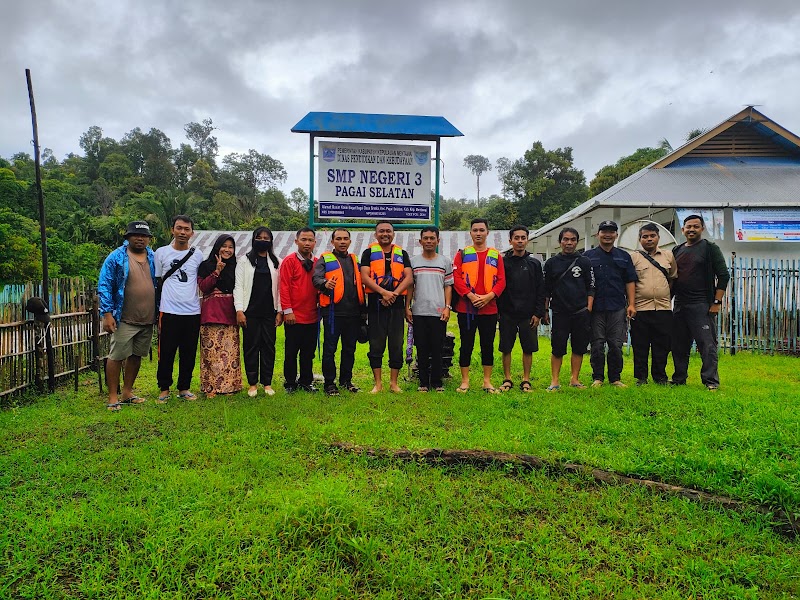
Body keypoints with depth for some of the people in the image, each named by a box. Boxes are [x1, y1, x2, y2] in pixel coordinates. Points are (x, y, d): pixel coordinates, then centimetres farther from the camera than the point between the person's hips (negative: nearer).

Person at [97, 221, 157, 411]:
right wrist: (107, 314, -13)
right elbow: (104, 286, -7)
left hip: (148, 319, 5)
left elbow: (159, 285, 16)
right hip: (125, 319, -5)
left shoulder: (153, 258, 10)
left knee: (136, 356, 12)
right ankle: (113, 397, 8)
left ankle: (127, 392, 24)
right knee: (116, 356, -1)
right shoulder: (117, 257, -4)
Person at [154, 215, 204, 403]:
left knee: (189, 353, 8)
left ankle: (184, 388, 20)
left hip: (192, 312, 2)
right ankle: (164, 389, 16)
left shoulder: (197, 256, 9)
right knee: (166, 353, 1)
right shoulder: (161, 253, 4)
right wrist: (156, 310, 5)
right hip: (169, 311, -2)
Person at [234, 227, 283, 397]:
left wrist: (280, 311, 0)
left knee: (269, 346, 4)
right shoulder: (244, 261, 6)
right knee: (251, 346, 2)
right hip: (250, 311, -1)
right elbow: (238, 286, 0)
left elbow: (280, 288, 6)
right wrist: (239, 310, -9)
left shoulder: (276, 262, 10)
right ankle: (252, 384, 11)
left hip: (269, 311, 1)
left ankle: (267, 383, 12)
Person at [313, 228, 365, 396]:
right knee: (330, 349, 0)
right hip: (333, 312, -5)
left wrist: (363, 310, 18)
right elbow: (317, 278, -12)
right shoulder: (325, 260, 5)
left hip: (353, 313, 5)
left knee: (350, 349, 11)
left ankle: (346, 380, 24)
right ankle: (329, 383, 10)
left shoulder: (355, 260, 20)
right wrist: (325, 284, -36)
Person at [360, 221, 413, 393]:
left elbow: (409, 278, 3)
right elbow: (365, 277, -5)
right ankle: (378, 384, 11)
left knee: (397, 345, 4)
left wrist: (394, 294, -13)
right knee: (376, 345, 2)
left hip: (397, 305, 2)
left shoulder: (402, 254, 13)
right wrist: (384, 292, -17)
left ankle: (394, 383, 14)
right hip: (375, 305, -2)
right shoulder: (369, 253, 7)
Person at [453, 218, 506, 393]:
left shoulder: (496, 255, 9)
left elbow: (501, 280, 4)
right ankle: (465, 381, 15)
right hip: (466, 308, -1)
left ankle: (487, 381, 19)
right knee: (466, 345, 4)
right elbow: (456, 277, -3)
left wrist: (489, 296, -12)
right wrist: (470, 295, -15)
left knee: (488, 345, 8)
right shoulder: (462, 254, 6)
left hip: (489, 308, 2)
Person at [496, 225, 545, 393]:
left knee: (528, 348, 6)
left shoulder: (534, 263, 7)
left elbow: (540, 291, 5)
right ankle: (507, 380, 18)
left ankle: (526, 380, 18)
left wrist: (538, 313, -2)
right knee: (506, 348, 5)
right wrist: (497, 311, -5)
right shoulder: (503, 262, 2)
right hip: (507, 314, -1)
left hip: (528, 315, 1)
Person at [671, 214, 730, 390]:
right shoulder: (677, 251, 15)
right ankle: (679, 379, 20)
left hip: (702, 305, -5)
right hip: (680, 305, 5)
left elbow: (723, 275, -4)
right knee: (679, 345, 10)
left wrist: (717, 302, -10)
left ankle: (711, 381, -1)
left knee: (707, 343, -6)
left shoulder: (710, 248, 0)